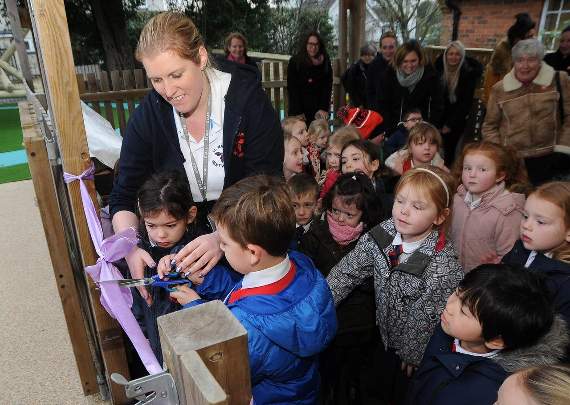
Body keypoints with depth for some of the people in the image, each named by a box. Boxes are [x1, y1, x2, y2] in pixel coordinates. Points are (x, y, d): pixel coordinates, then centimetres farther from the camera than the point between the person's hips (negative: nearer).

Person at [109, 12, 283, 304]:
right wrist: (130, 248, -23)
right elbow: (123, 197, -3)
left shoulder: (247, 97, -18)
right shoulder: (148, 116, -9)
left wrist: (224, 238, -37)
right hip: (180, 240, 2)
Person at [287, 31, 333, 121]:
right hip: (298, 111, -1)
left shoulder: (325, 63, 4)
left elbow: (327, 87, 2)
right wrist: (298, 113, -13)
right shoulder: (294, 62, -1)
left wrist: (324, 108, -11)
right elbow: (292, 89, -5)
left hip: (318, 111, 2)